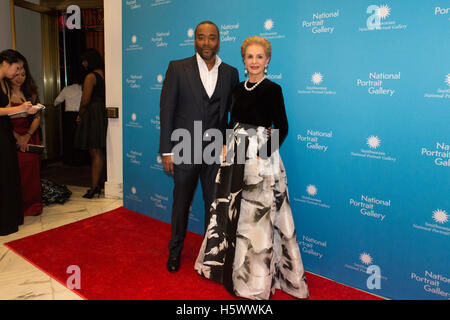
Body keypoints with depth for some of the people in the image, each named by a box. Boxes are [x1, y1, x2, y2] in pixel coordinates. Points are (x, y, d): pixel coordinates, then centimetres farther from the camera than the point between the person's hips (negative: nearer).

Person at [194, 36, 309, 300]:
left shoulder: (272, 90, -7)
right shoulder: (239, 89, 11)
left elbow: (282, 128, -10)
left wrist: (262, 155, -18)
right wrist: (226, 147, 3)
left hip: (260, 157, -6)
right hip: (235, 155, 7)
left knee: (257, 216, 1)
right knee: (231, 211, 15)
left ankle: (259, 277, 19)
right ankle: (231, 265, 35)